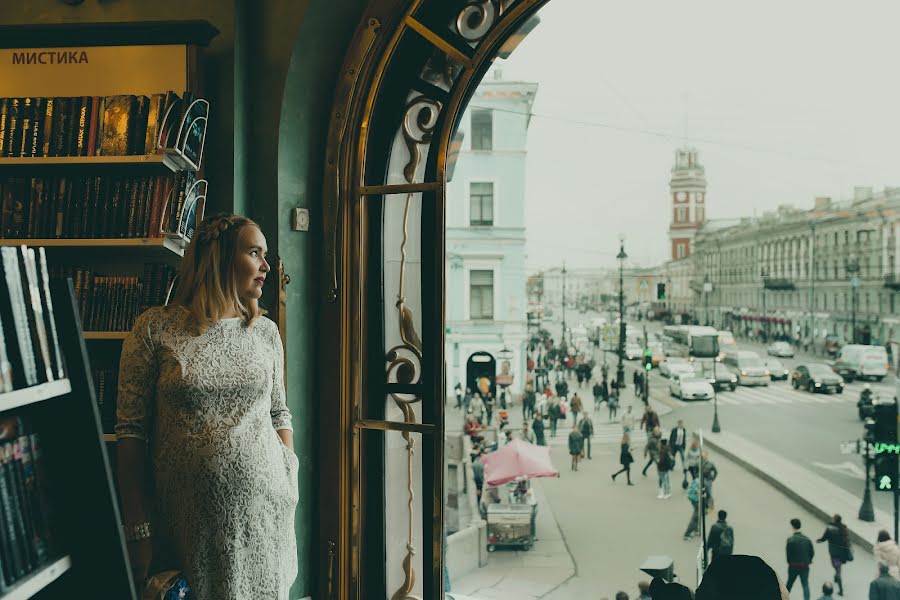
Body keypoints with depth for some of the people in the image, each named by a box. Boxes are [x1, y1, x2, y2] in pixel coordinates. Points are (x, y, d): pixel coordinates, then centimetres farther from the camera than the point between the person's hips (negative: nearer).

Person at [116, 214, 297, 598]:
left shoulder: (266, 332, 6)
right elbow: (131, 430, -5)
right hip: (189, 520, -3)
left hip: (264, 510, 3)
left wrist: (291, 487, 7)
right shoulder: (155, 329, -5)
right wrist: (137, 530, -7)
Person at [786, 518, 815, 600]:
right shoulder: (807, 539, -3)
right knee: (805, 584, 7)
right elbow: (812, 552, 0)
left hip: (793, 566, -2)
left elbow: (788, 552, -13)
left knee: (789, 584, 17)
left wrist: (789, 562, 5)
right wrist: (808, 561, 14)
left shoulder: (790, 539, -15)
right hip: (805, 566, 2)